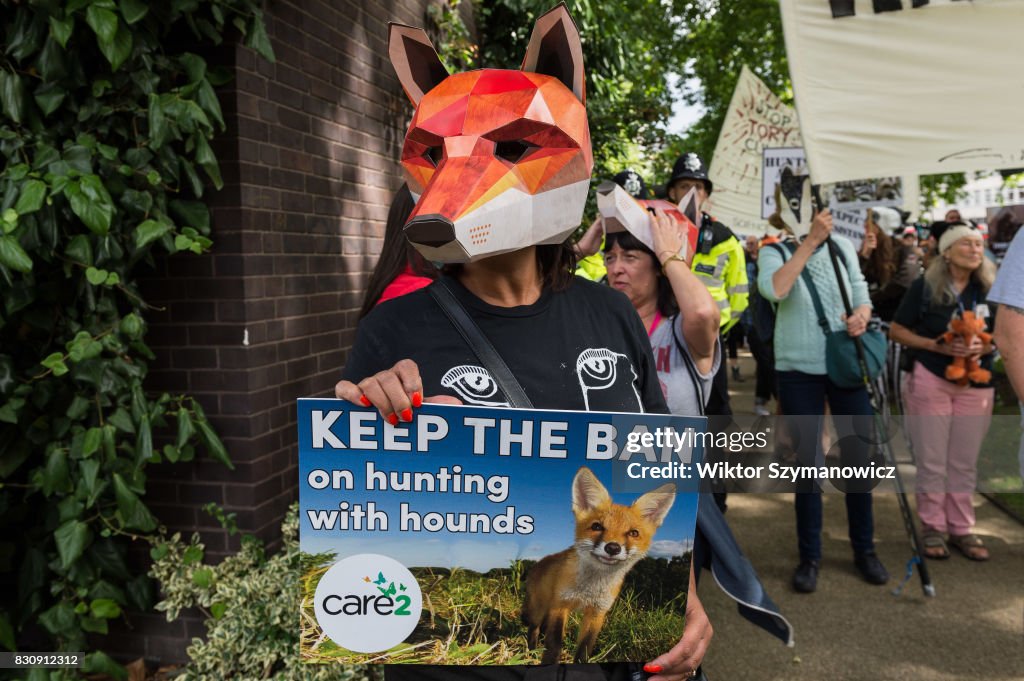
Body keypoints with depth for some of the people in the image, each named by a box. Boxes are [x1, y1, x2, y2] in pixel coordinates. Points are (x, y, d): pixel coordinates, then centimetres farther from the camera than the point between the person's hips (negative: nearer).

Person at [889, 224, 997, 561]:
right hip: (930, 381, -3)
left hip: (976, 384, 3)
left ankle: (962, 529, 21)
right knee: (932, 462, 4)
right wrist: (936, 345, -17)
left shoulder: (990, 288, 3)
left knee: (965, 463, 9)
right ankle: (932, 528, 16)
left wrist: (985, 346, -12)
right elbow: (896, 330, -4)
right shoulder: (925, 286, -6)